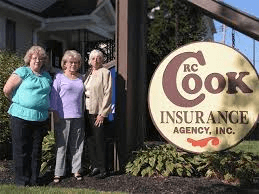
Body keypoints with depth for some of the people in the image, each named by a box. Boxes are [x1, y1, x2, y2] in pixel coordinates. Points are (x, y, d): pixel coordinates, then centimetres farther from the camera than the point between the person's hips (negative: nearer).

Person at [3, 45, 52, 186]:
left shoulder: (47, 76, 14)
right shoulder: (22, 72, -3)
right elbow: (7, 90, -5)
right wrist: (18, 102, 5)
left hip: (41, 118, 5)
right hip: (21, 117, -5)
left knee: (36, 150, 13)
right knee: (21, 150, 3)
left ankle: (34, 180, 24)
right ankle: (22, 180, 14)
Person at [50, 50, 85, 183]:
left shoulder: (81, 78, 14)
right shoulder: (59, 77, 1)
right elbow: (54, 95, -1)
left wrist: (83, 112, 14)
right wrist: (55, 113, -6)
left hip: (78, 116, 4)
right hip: (63, 116, -4)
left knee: (77, 145, 8)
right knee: (61, 145, 0)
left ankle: (76, 170, 19)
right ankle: (58, 172, 7)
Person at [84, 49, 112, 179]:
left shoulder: (105, 73, -3)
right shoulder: (88, 73, 16)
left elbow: (107, 94, -9)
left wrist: (102, 113, -13)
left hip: (99, 112, -6)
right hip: (87, 111, 6)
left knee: (99, 140, -5)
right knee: (90, 140, 8)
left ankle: (103, 169, 5)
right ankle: (95, 167, 18)